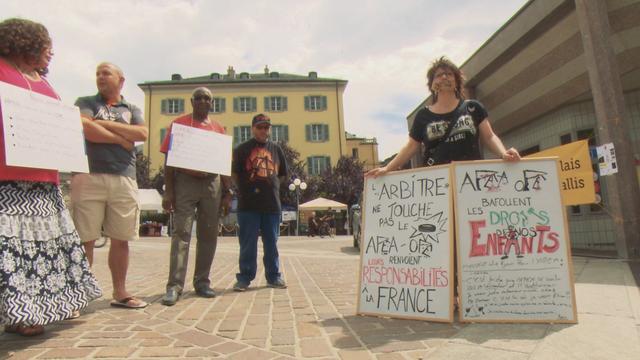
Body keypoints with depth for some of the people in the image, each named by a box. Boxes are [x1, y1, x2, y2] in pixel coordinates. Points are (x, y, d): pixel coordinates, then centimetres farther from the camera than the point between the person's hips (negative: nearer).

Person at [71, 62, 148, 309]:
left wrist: (106, 124, -2)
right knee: (85, 239, -3)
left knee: (121, 239, 6)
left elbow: (142, 134, 0)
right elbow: (87, 130, -7)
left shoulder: (132, 109, 20)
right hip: (89, 176, -2)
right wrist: (121, 139, 0)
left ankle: (120, 293, 16)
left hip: (124, 179, 3)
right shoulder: (85, 103, 14)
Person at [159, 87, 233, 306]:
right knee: (181, 233, -8)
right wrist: (168, 191, -8)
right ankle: (174, 286, -6)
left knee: (208, 235, 6)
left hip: (212, 183, 4)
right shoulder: (179, 124, 4)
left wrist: (227, 191, 7)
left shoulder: (218, 129, 13)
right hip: (185, 181, -3)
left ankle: (202, 281, 17)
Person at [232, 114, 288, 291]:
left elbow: (282, 174, 19)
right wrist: (245, 190, -1)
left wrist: (272, 188, 9)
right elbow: (234, 173, 3)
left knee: (271, 242, 9)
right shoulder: (242, 149, 5)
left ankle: (273, 276, 19)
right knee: (247, 243, 2)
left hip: (272, 203, 3)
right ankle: (244, 277, 12)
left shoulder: (276, 149, 14)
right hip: (248, 204, -2)